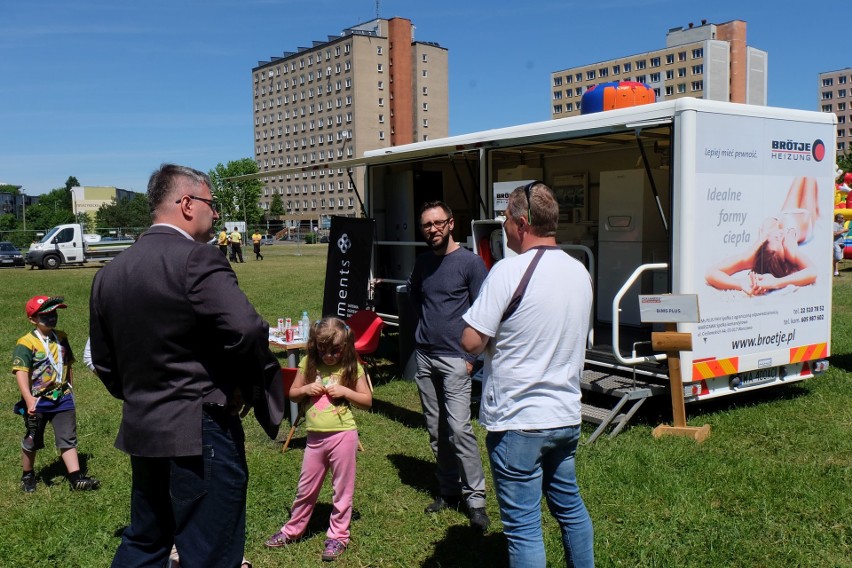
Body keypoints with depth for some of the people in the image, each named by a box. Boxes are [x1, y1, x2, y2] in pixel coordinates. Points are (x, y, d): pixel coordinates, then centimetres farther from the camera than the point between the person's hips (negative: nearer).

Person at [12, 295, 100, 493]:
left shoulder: (61, 338, 4)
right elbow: (21, 374, -24)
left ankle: (76, 478, 3)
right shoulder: (26, 344, -16)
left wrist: (70, 391, 16)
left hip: (62, 399, 4)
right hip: (37, 402, -4)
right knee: (32, 441, 15)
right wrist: (29, 400, -34)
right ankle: (28, 475, 35)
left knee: (68, 439, 2)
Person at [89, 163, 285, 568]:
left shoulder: (109, 273, 7)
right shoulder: (197, 260, -17)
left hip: (141, 431, 8)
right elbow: (248, 332, -27)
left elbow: (102, 361, 13)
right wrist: (253, 389, -11)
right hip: (199, 434, -8)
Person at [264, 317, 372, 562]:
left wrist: (345, 391, -17)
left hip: (343, 435, -3)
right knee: (306, 487, 17)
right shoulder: (309, 363, 0)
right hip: (315, 436, 3)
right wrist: (305, 389, -11)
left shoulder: (352, 368, -7)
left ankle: (338, 535, 24)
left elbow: (367, 400, -3)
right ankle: (293, 530, 34)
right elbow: (292, 394, 9)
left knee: (342, 488, 9)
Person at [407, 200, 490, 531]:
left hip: (454, 358, -6)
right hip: (424, 355, 6)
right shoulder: (422, 263, 10)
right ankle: (449, 490, 22)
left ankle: (475, 498, -2)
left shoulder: (470, 262, -7)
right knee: (436, 430, 10)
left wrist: (471, 355, -12)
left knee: (459, 428, -12)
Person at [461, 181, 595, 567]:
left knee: (523, 525, 3)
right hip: (566, 417, 8)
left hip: (517, 423, -7)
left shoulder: (509, 271, -18)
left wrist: (497, 334, 1)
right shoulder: (580, 272, 6)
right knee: (570, 506, 23)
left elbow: (471, 342, -19)